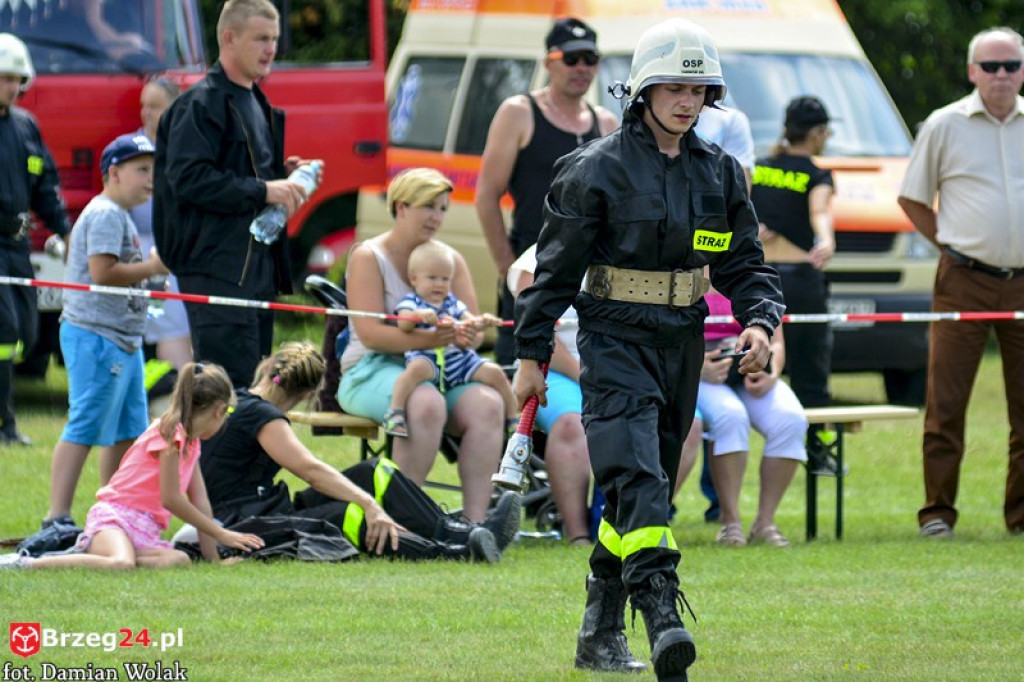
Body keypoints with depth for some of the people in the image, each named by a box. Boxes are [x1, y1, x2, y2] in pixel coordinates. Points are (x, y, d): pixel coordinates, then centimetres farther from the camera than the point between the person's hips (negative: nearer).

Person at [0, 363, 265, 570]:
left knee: (180, 560, -24)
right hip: (115, 515, -8)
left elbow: (199, 502, 21)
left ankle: (94, 549, -14)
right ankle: (25, 563, -32)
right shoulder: (170, 431, -8)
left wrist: (213, 558, 14)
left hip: (144, 528, 8)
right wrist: (222, 534, -3)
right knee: (122, 563, -40)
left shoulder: (191, 440, 22)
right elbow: (170, 499, -10)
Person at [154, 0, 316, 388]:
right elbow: (187, 178, -21)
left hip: (259, 265, 9)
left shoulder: (258, 105, 20)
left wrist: (284, 177, 11)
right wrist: (263, 191, -21)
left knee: (256, 385, 9)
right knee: (230, 385, -14)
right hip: (216, 266, -9)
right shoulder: (200, 104, -9)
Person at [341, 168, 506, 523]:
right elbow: (370, 333, -13)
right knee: (426, 403, -38)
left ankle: (475, 518, -32)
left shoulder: (451, 259, 15)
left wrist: (468, 336, -19)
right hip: (374, 371, -5)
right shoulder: (368, 257, -1)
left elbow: (473, 327, 8)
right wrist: (428, 340, -29)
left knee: (488, 404, -27)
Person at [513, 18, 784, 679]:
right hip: (615, 341, -6)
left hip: (682, 344, 6)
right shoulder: (597, 169, -6)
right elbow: (555, 268, -3)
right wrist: (531, 356, -3)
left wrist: (759, 322, -7)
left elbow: (746, 263, 13)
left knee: (649, 486, 11)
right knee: (637, 477, -20)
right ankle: (662, 616, -33)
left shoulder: (719, 173, 9)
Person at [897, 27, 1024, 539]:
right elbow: (911, 199, 10)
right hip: (964, 284, -2)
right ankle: (937, 512, 2)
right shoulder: (944, 126, 2)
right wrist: (952, 245, 3)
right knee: (945, 401, -4)